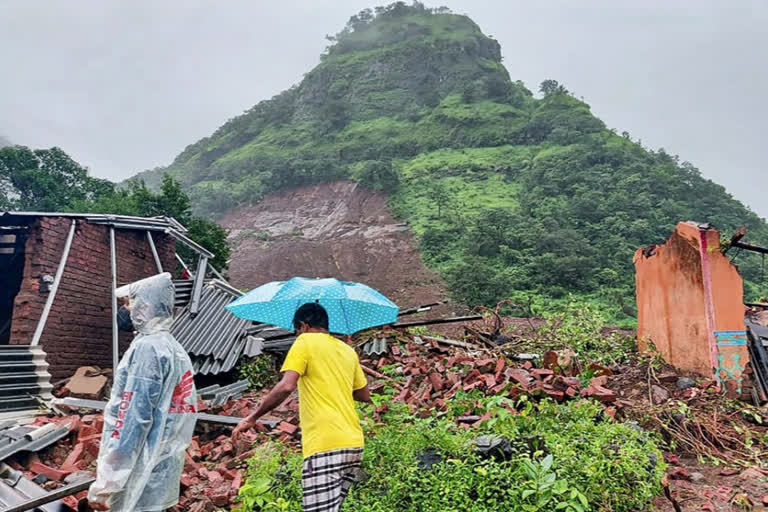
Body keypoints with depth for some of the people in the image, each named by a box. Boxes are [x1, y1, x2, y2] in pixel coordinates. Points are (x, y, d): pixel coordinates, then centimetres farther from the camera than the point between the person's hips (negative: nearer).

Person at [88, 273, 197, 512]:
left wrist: (105, 484, -17)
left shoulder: (147, 347, -17)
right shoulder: (176, 350, 9)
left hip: (142, 475, -8)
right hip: (163, 469, 8)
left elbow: (135, 418, -21)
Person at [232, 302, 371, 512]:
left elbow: (286, 386, -13)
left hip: (326, 445, -8)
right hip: (353, 443, 8)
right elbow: (364, 395, 25)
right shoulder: (348, 351, 19)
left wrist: (251, 418, -4)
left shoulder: (305, 342, 1)